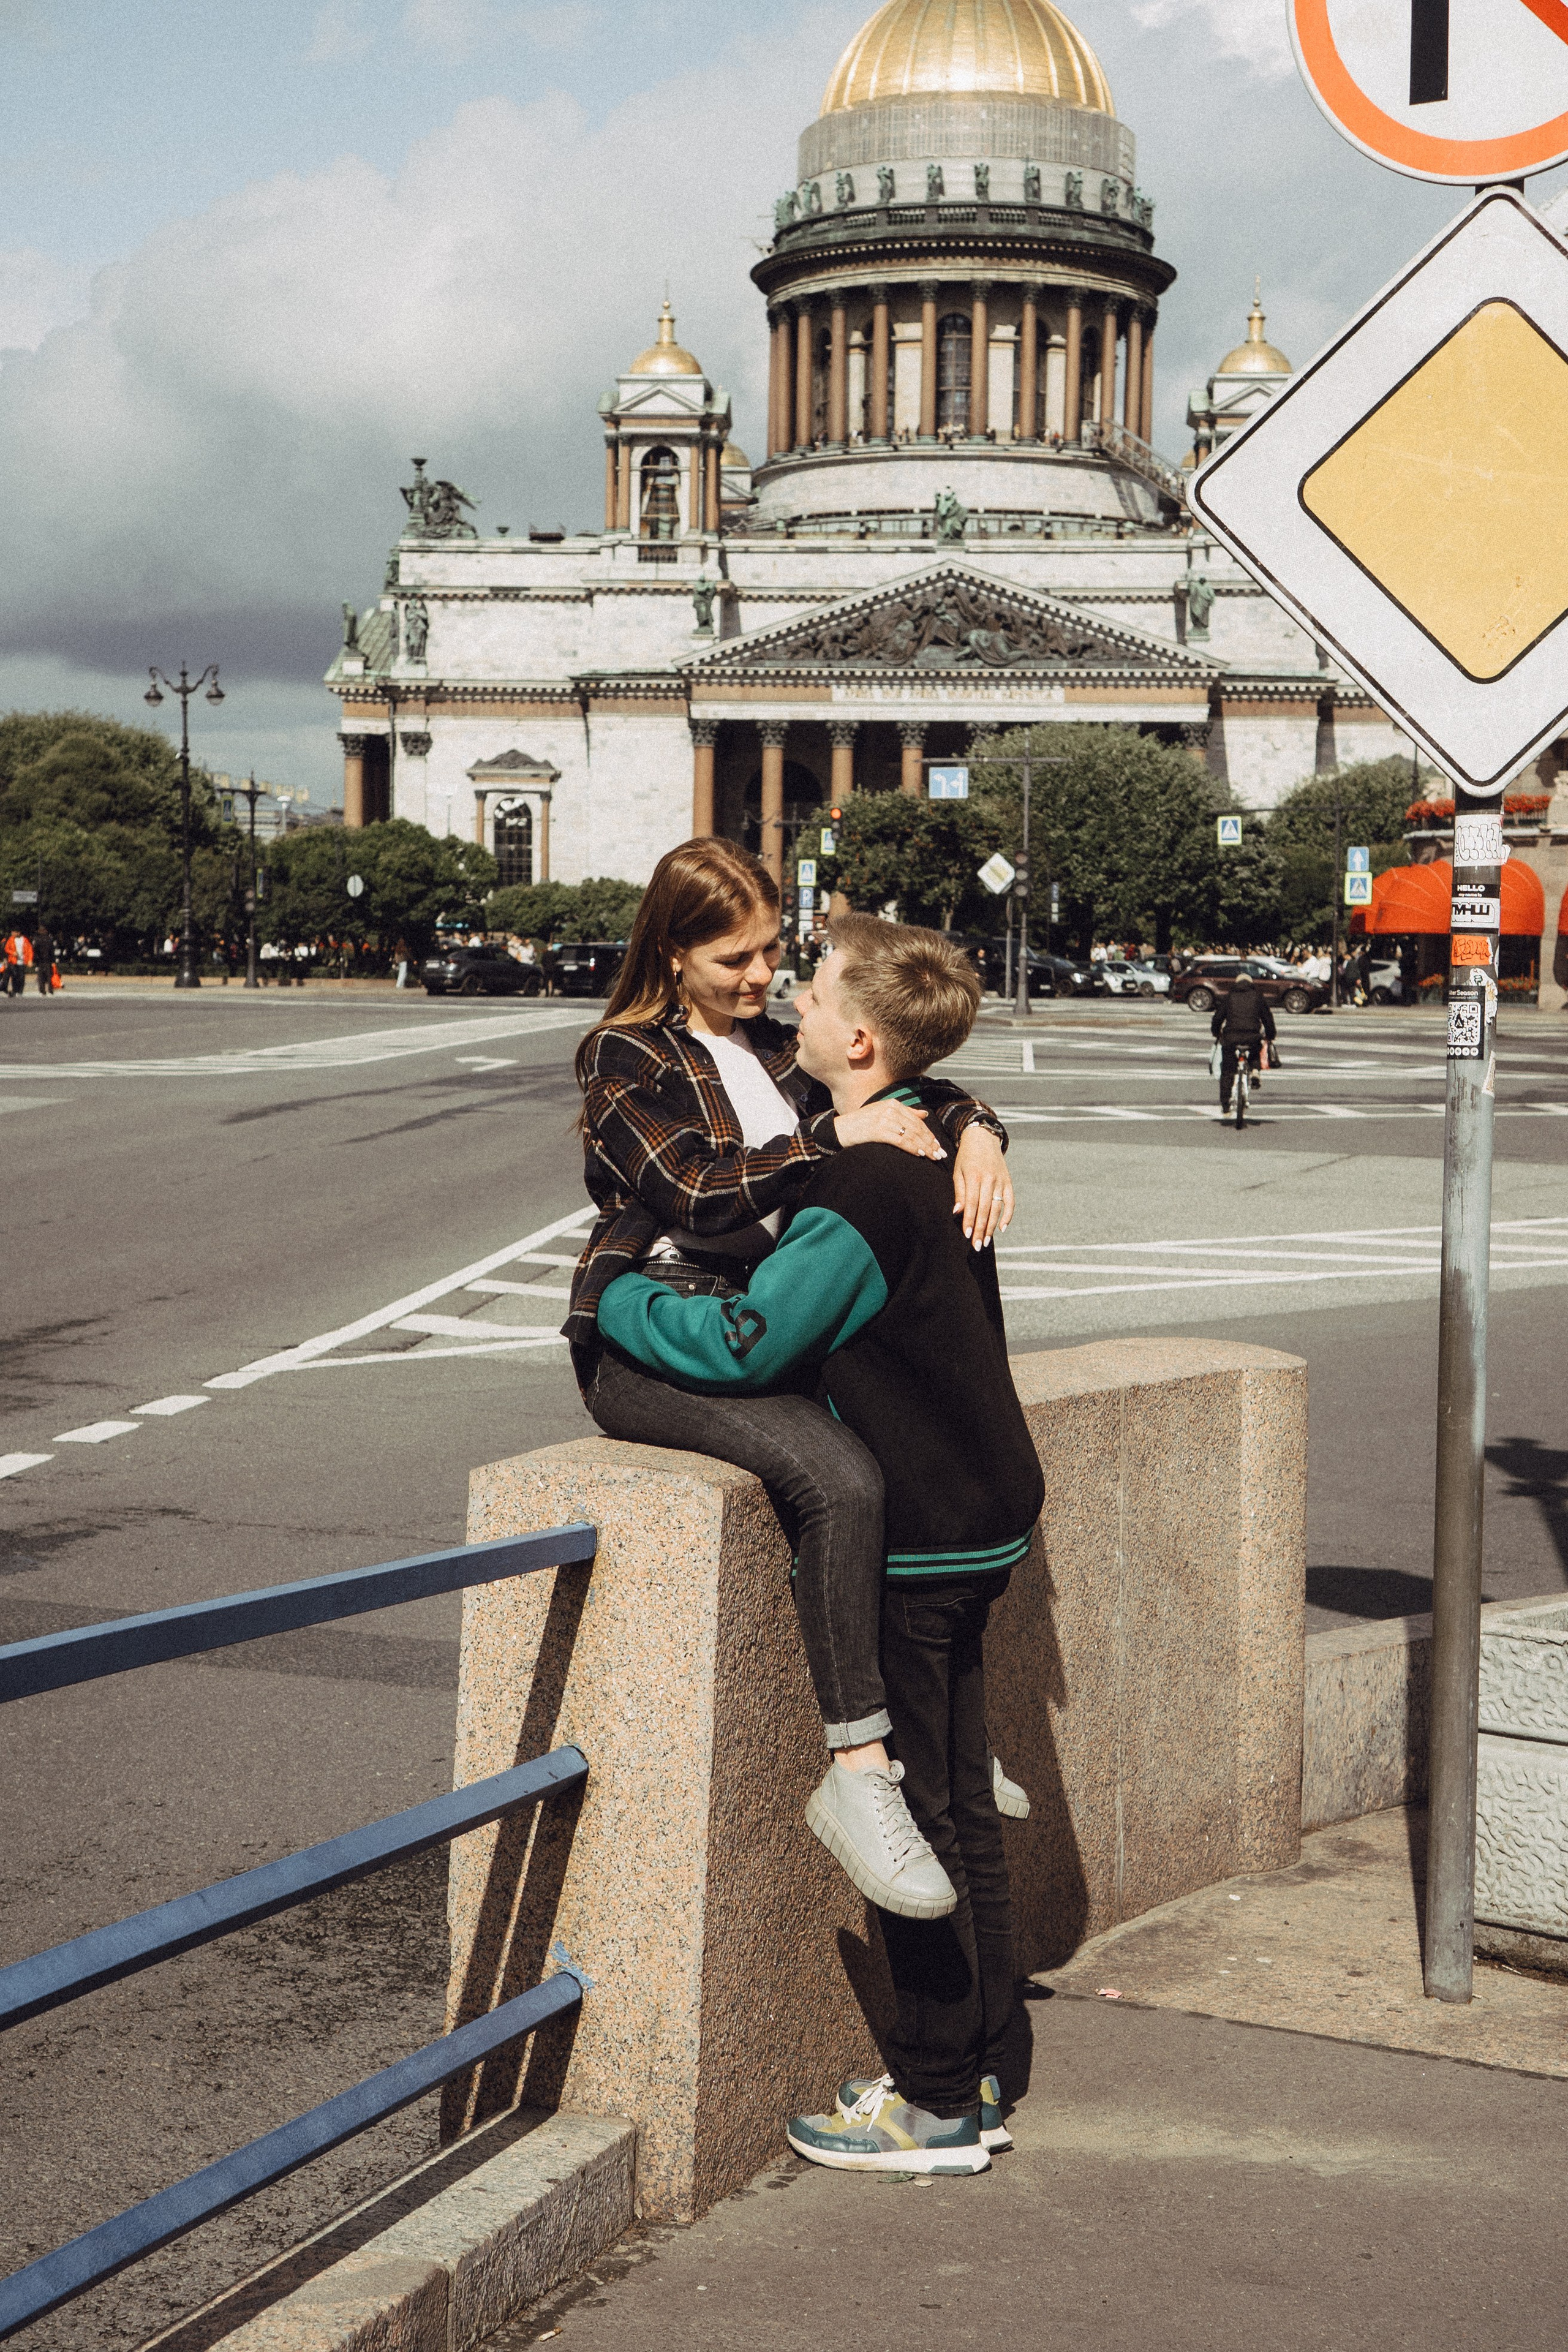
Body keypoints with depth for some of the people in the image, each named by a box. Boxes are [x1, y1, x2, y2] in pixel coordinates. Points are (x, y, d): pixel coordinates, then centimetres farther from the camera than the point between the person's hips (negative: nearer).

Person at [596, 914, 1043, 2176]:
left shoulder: (863, 1191, -22)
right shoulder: (936, 1152, 8)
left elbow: (744, 1343, -21)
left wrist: (612, 1299, -8)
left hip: (922, 1535, -9)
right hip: (981, 1506, 9)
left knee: (920, 1815, 0)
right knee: (958, 1806, 15)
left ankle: (935, 2104, 9)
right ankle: (972, 2074, 25)